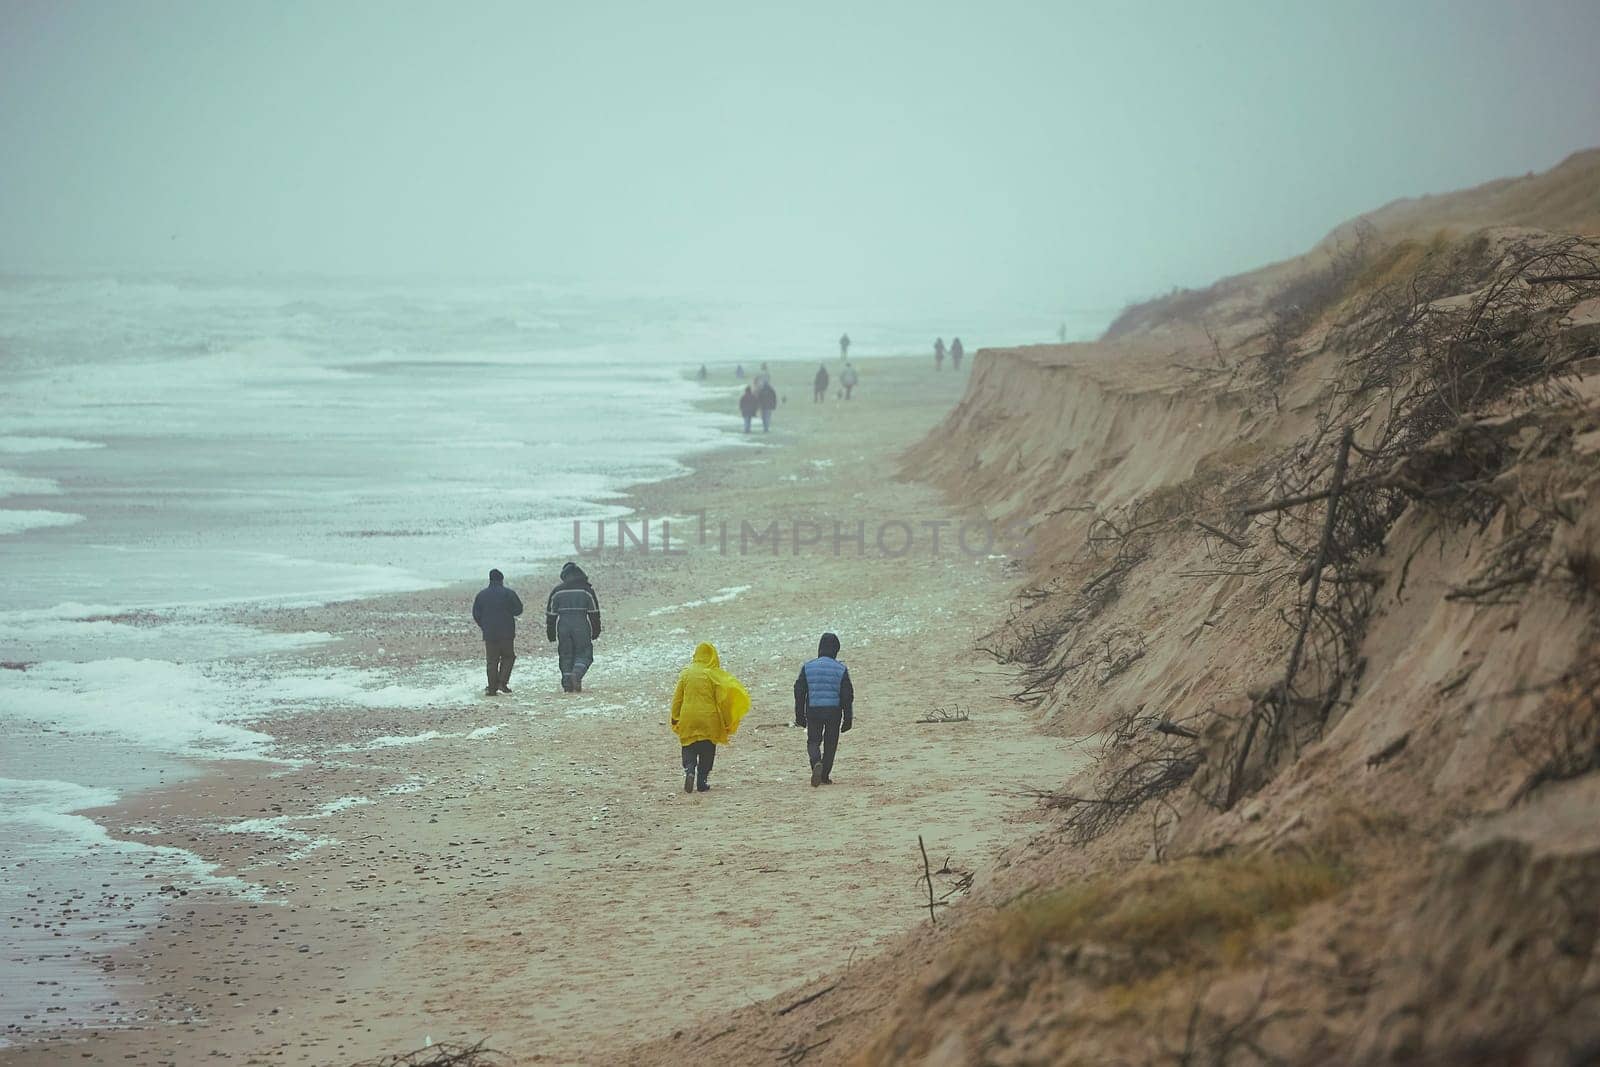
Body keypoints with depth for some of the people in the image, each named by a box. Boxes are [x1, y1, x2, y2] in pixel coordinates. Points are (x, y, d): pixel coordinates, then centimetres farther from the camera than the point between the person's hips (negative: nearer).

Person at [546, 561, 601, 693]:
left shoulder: (557, 591, 7)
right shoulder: (587, 589, 1)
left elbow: (550, 614, 9)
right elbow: (594, 612, 2)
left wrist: (550, 633, 15)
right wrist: (596, 631, 9)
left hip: (563, 628, 2)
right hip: (581, 626, -2)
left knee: (565, 656, 9)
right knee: (584, 654, 5)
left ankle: (567, 684, 3)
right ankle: (577, 673, -22)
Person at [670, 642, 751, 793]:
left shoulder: (686, 673, 2)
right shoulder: (714, 674, -6)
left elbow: (677, 698, 5)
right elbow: (722, 699, -4)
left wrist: (675, 719, 15)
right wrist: (727, 722, 5)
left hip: (688, 720, 2)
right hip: (709, 720, -2)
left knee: (689, 750, 10)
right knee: (706, 753, 8)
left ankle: (689, 770, -16)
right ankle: (702, 783, 7)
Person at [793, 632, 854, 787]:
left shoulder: (807, 667, 0)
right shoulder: (841, 669, -4)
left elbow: (799, 693, 2)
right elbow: (848, 696, -2)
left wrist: (800, 716, 10)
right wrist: (848, 720, 5)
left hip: (813, 711, 0)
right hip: (834, 711, 0)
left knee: (813, 741, 10)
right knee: (830, 743, 13)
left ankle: (817, 762, -19)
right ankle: (825, 776, 16)